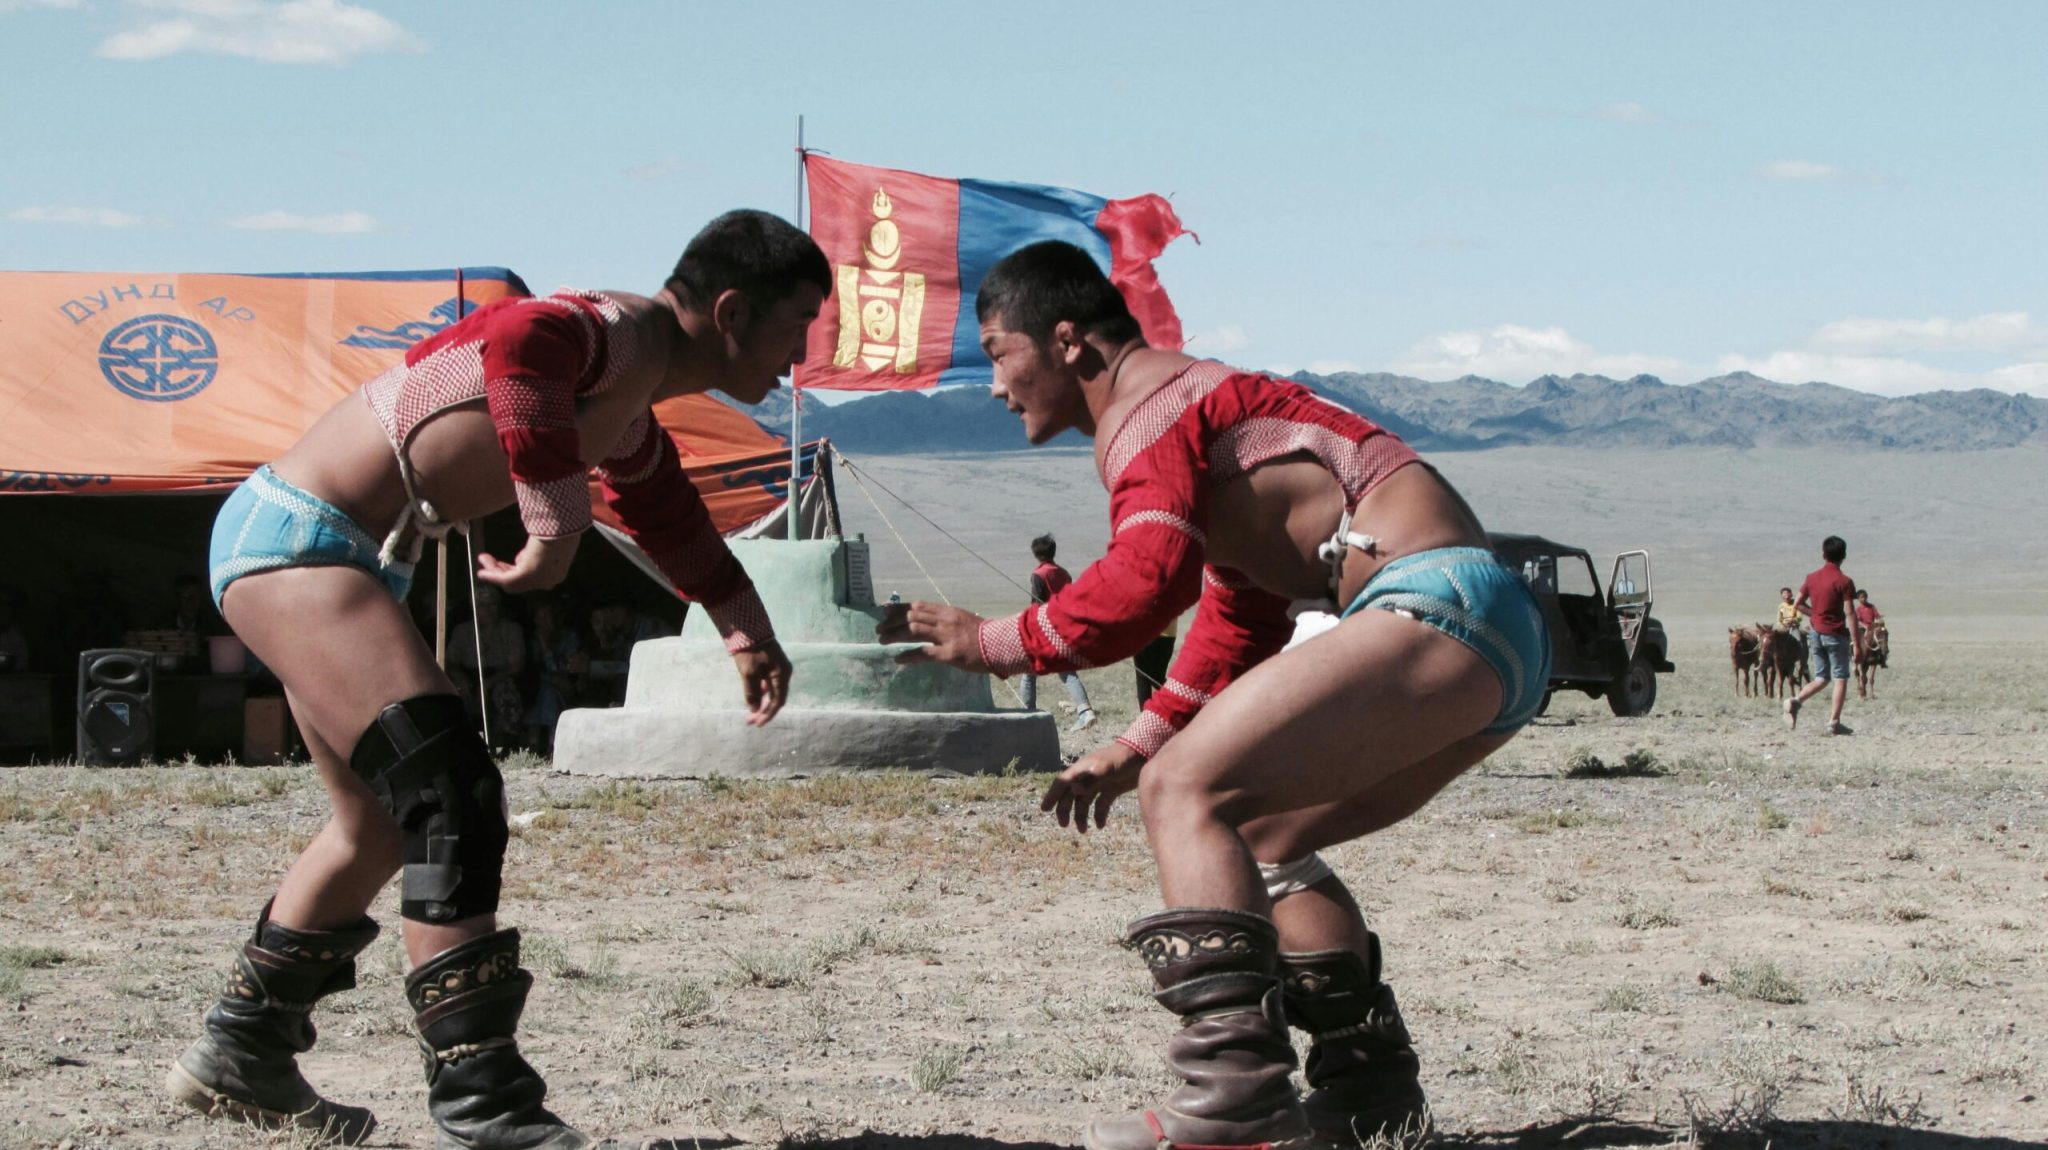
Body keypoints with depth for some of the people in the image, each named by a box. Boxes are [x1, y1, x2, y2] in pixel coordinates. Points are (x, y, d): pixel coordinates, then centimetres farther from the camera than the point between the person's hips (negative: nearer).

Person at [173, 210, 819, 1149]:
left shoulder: (630, 414, 15)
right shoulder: (624, 334, -17)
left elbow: (668, 512, 36)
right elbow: (518, 347, -41)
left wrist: (748, 632, 45)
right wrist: (556, 524, -34)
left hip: (316, 553, 11)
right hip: (293, 533, -11)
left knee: (386, 825, 20)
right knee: (449, 797, -18)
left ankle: (238, 1056, 34)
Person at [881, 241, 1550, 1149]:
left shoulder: (1150, 406, -4)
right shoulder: (1203, 400, 29)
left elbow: (1145, 581, -21)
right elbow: (1239, 622, 35)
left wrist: (994, 642, -8)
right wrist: (1138, 746, 28)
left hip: (1438, 611, -11)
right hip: (1501, 634, 11)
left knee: (1185, 793, -16)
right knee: (1261, 834, 20)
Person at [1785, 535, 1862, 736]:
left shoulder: (1812, 578, 4)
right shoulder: (1844, 582, -11)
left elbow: (1799, 603, 9)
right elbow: (1849, 614, -14)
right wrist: (1857, 643, -13)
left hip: (1816, 633, 5)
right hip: (1836, 635, -5)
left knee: (1821, 678, 13)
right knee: (1840, 678, 4)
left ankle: (1795, 701, -11)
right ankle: (1834, 722, -1)